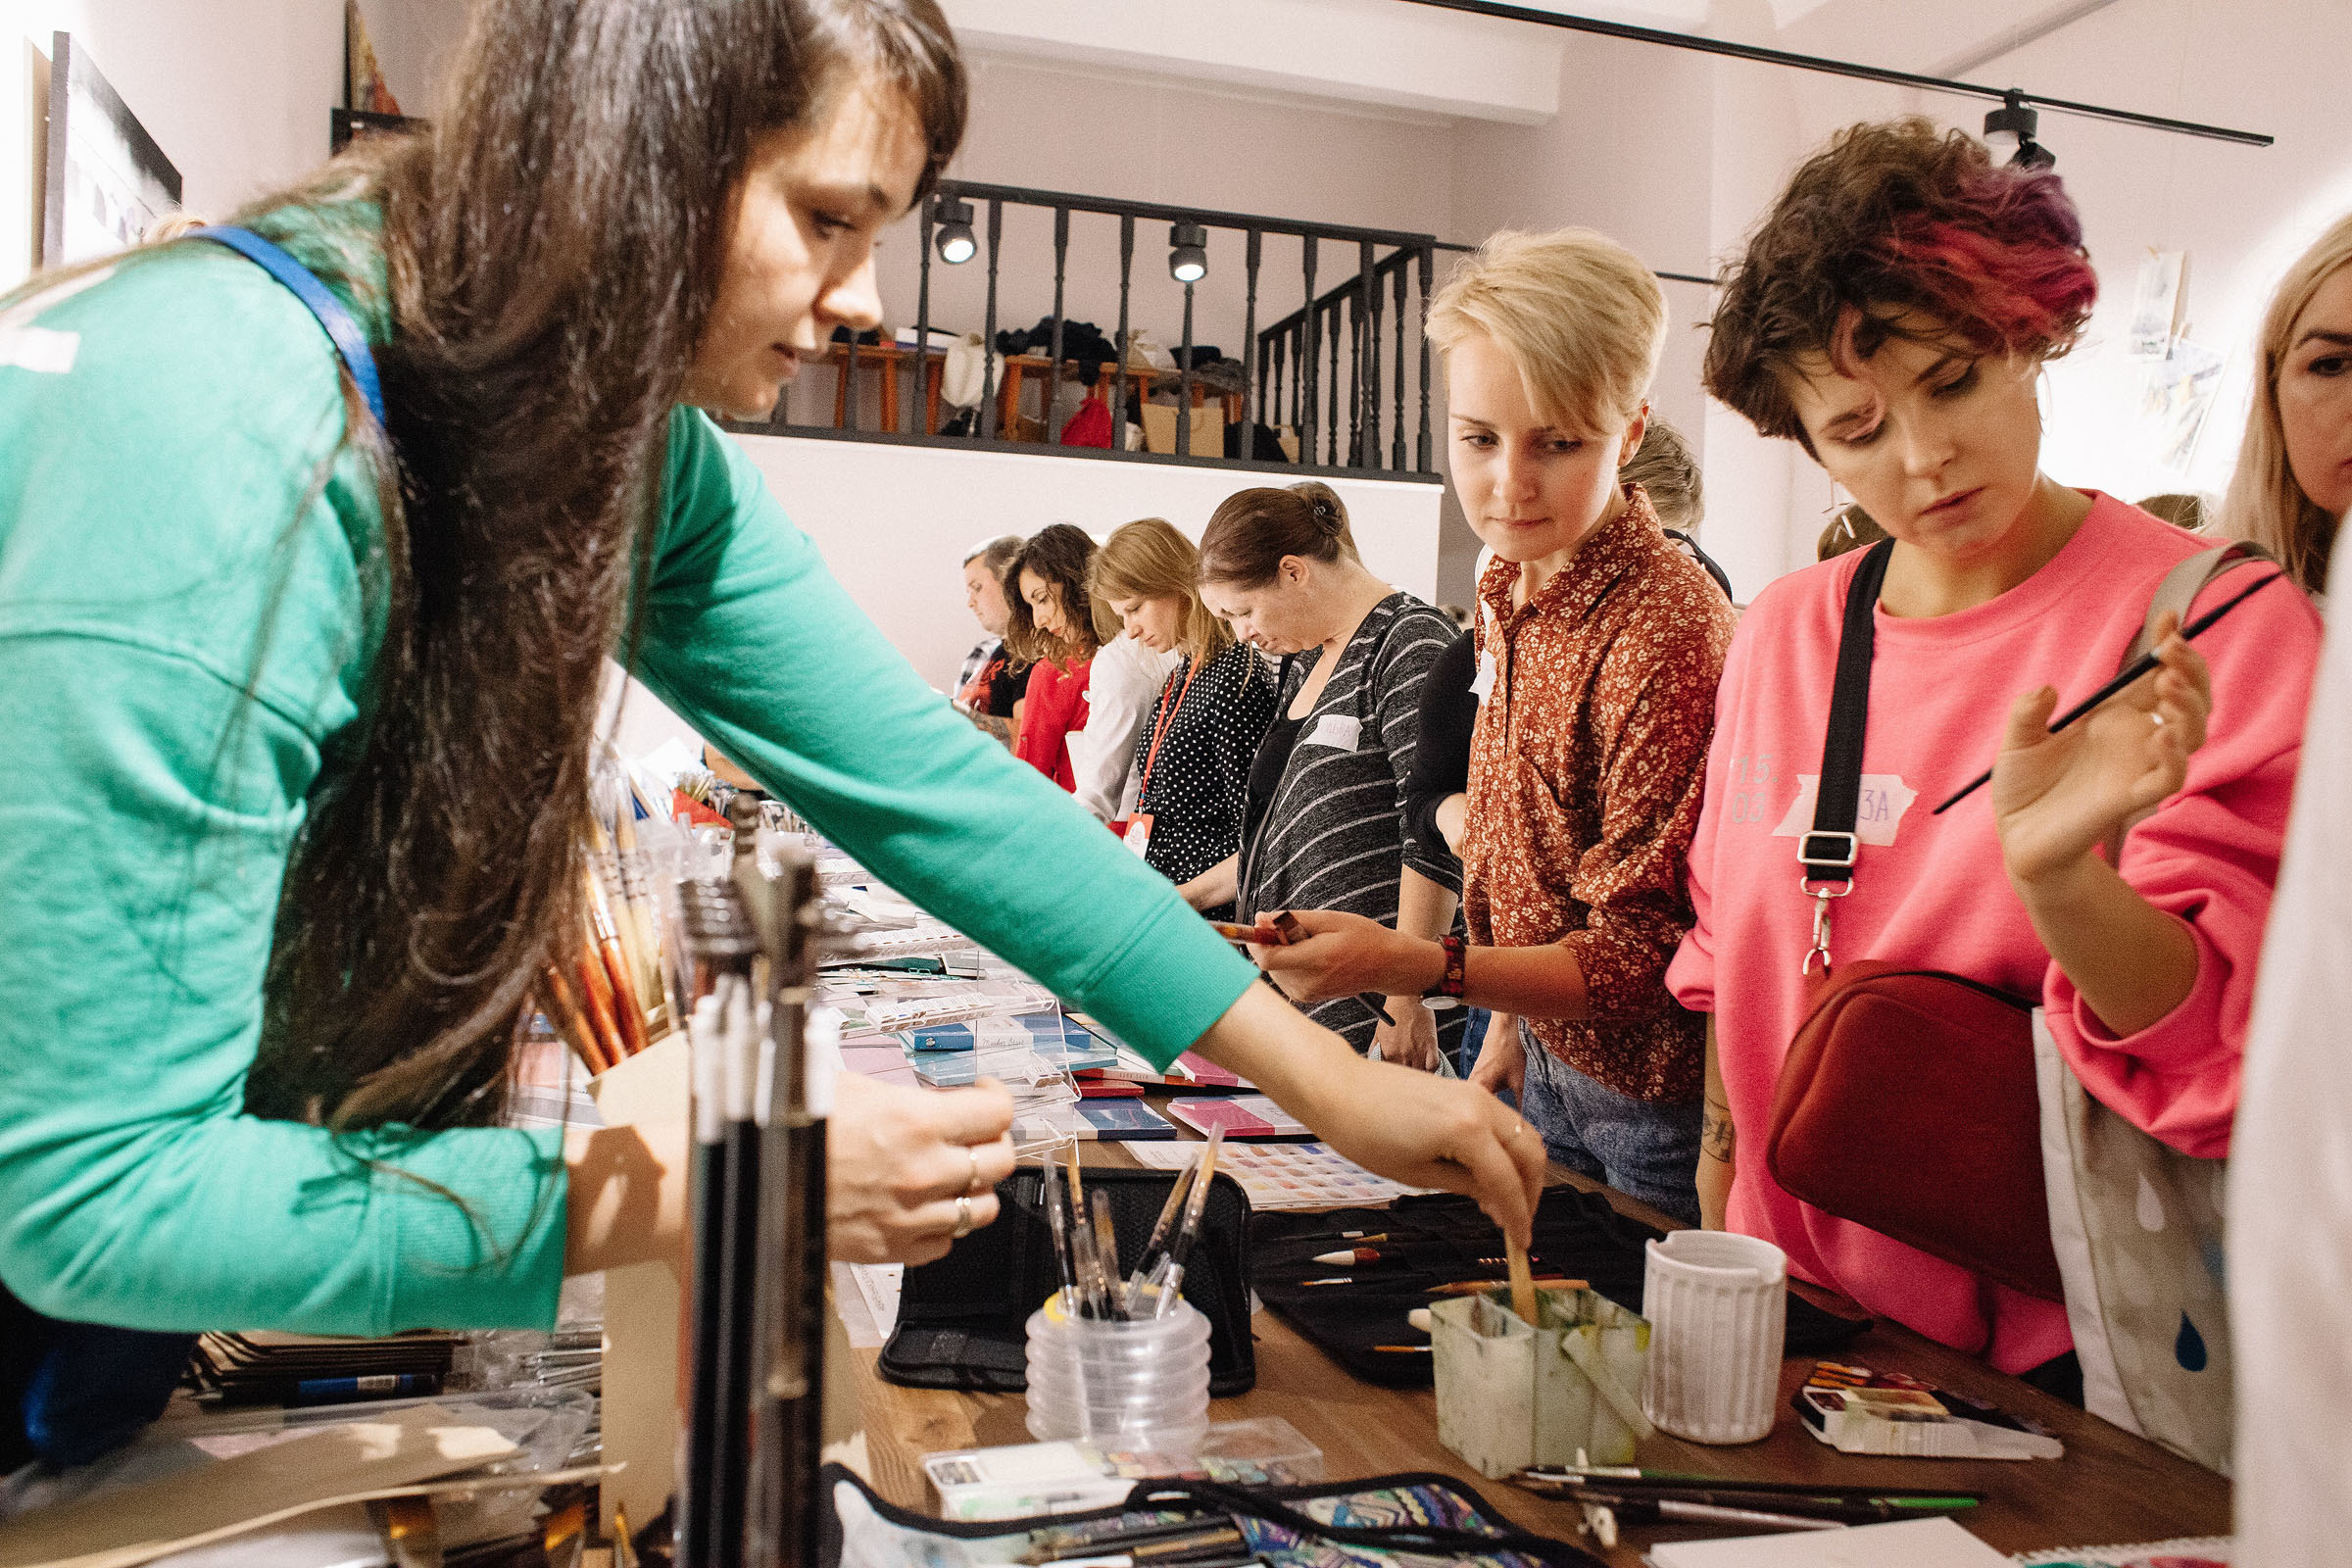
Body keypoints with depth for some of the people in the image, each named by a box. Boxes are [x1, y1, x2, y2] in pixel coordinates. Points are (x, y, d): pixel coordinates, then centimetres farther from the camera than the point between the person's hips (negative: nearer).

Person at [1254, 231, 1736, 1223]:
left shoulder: (1664, 630, -25)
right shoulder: (1510, 591, 1)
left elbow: (1647, 951, -23)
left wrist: (1413, 966, -34)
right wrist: (1513, 1026, 8)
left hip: (1657, 1102, -7)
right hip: (1548, 1064, 7)